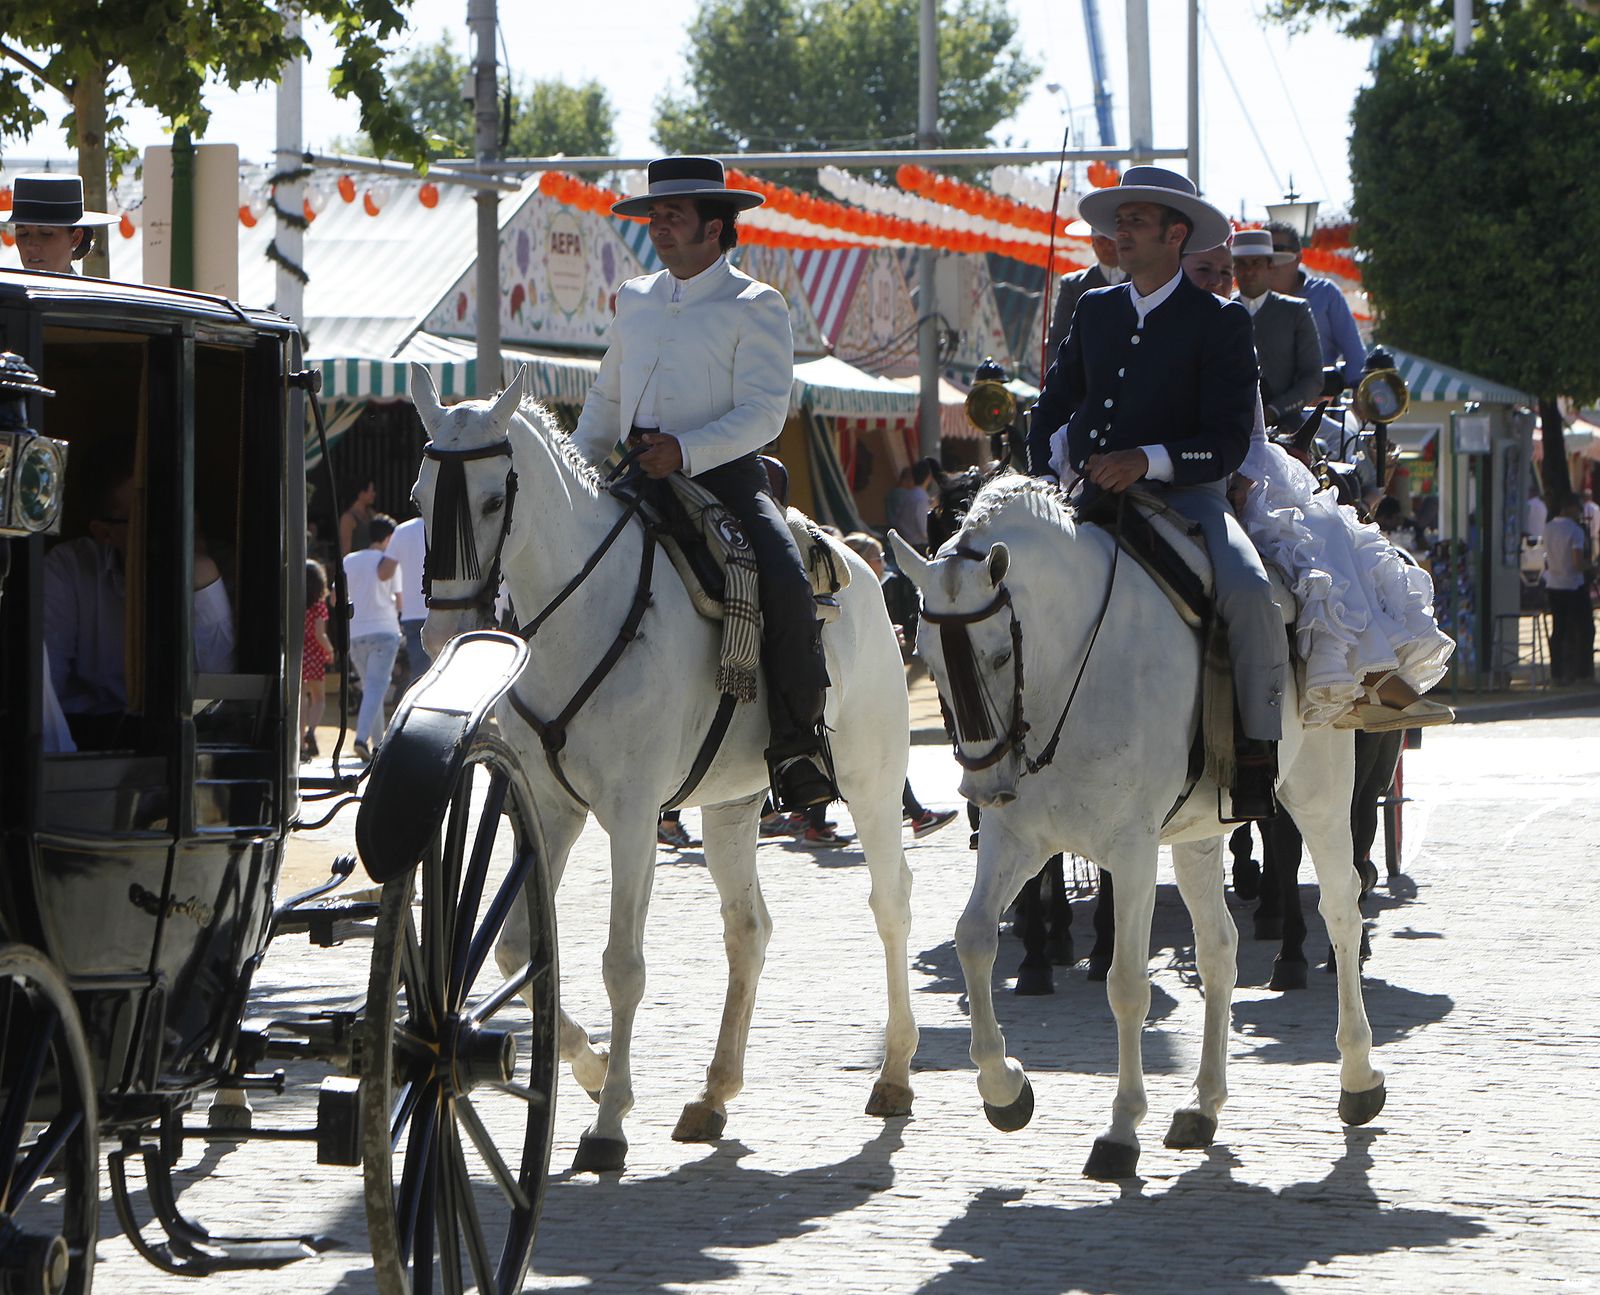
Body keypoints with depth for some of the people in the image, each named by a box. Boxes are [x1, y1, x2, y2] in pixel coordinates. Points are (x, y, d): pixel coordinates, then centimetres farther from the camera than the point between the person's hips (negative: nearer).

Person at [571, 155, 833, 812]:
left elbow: (763, 412, -12)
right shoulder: (634, 301, 16)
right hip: (636, 482, 6)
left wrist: (685, 451, -25)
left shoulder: (755, 306, -1)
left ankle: (798, 741, -21)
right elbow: (605, 403, 25)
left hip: (724, 478, -6)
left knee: (785, 583, -29)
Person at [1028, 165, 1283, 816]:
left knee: (1250, 593, -32)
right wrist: (1044, 475, 4)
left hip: (1184, 496, -5)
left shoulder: (1221, 322, -1)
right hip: (1092, 496, 5)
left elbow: (1229, 442, -9)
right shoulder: (1094, 310, 15)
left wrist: (1147, 460, -24)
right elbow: (1051, 408, 23)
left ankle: (1257, 755, -19)